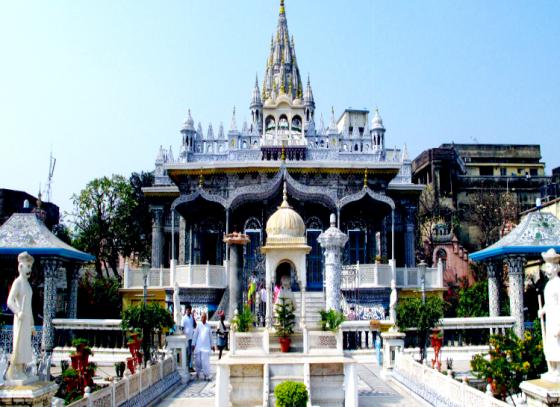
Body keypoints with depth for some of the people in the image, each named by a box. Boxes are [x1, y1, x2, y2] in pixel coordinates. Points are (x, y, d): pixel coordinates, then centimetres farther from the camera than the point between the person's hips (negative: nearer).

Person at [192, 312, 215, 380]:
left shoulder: (208, 326, 9)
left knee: (206, 361, -6)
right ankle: (198, 372, 22)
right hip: (198, 346, -1)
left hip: (206, 346, 1)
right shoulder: (198, 325, 3)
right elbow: (195, 335, 5)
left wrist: (212, 345, 16)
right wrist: (193, 344, 1)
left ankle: (206, 375, -7)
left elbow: (210, 336, 16)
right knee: (198, 360, 3)